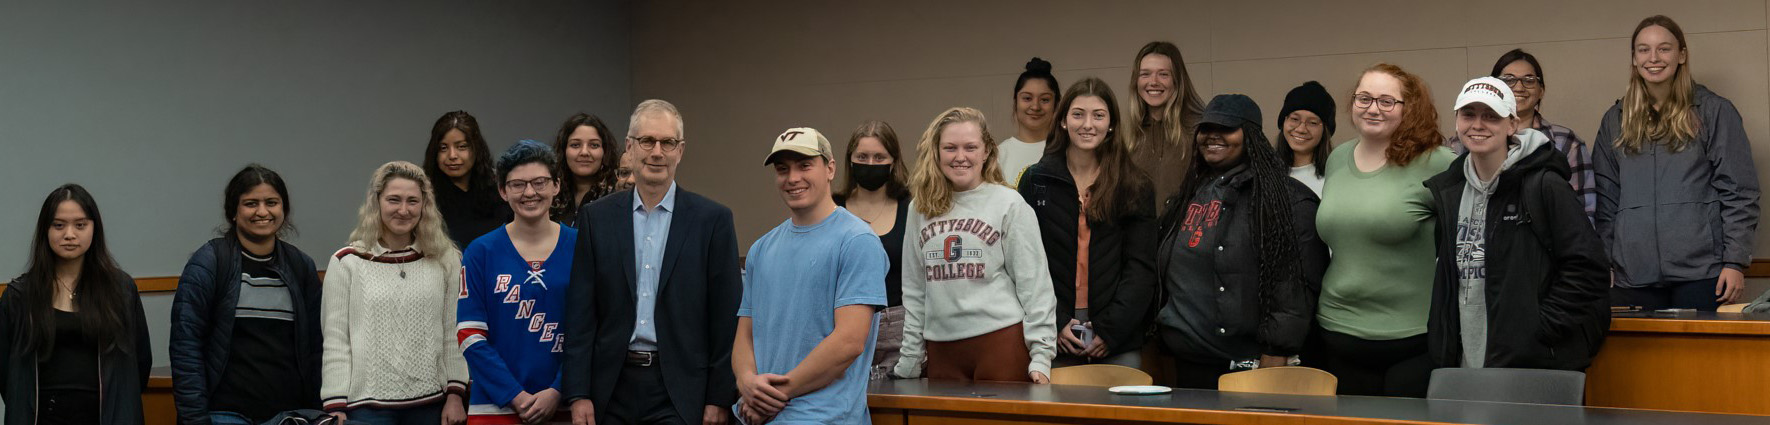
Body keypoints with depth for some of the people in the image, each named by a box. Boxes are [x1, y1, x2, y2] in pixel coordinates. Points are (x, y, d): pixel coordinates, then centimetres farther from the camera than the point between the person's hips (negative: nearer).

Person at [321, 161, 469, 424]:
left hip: (430, 404, 2)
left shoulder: (445, 260, 7)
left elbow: (453, 335, 8)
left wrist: (455, 394, 2)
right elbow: (335, 343, -1)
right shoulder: (346, 263, 1)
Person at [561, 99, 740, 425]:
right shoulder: (596, 218, 8)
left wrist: (720, 398, -4)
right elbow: (580, 314, 6)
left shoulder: (713, 219, 2)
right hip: (612, 390, 2)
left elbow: (726, 317, 0)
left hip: (679, 391, -2)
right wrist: (578, 394, -1)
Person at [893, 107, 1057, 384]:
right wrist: (908, 361, 10)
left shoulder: (1009, 204, -1)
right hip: (941, 348, 4)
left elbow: (1034, 284, -3)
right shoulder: (920, 210, 11)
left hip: (1001, 341, -4)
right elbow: (914, 290, 14)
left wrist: (1041, 355, -10)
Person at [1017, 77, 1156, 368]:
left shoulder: (1135, 187, 6)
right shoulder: (1036, 180, 8)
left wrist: (1111, 328, -9)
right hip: (1055, 337, 0)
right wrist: (1055, 323, -7)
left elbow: (1141, 267, 2)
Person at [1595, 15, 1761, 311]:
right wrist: (1604, 264, 7)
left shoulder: (1715, 112, 4)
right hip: (1634, 275, 3)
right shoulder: (1615, 121, 14)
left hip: (1701, 273, -3)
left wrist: (1735, 261, -7)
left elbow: (1739, 192, 0)